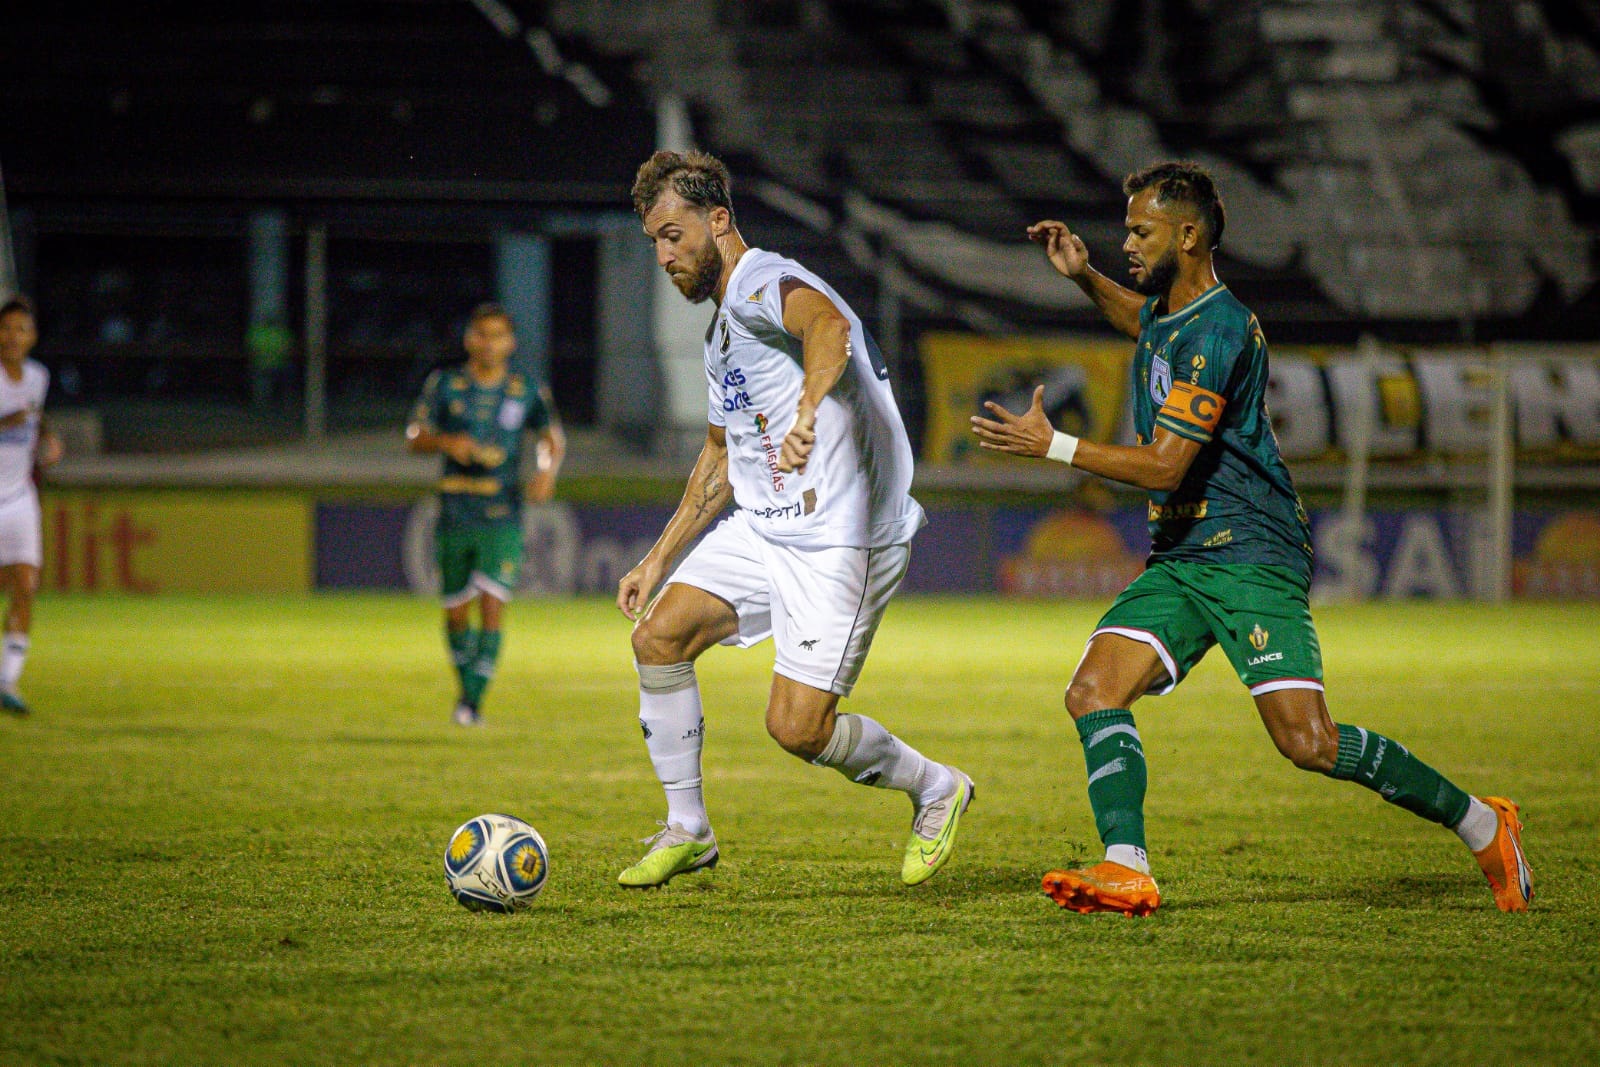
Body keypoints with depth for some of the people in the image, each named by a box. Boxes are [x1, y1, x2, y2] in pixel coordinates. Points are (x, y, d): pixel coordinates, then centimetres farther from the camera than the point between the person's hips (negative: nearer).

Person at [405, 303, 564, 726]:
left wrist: (548, 469, -6)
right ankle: (467, 685, 32)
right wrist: (447, 442, -18)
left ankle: (472, 702, -10)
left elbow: (553, 437, 15)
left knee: (492, 609, -14)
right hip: (454, 517, 1)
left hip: (503, 520, -1)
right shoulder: (445, 385, 2)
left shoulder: (527, 393, 3)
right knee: (456, 614, 7)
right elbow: (414, 437, 3)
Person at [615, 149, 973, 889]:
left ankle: (936, 789, 14)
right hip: (760, 527, 9)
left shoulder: (764, 285, -13)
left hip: (841, 541, -9)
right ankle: (686, 830, 5)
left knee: (797, 727, -13)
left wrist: (807, 408, -58)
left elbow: (828, 326, -39)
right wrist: (659, 559, 25)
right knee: (658, 637, -8)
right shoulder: (722, 326, 19)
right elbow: (721, 456, 30)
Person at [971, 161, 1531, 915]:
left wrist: (1051, 445, -18)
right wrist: (1084, 277, 23)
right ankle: (1126, 870, -21)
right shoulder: (1169, 309, 12)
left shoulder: (1217, 331, -18)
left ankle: (1482, 826, 3)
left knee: (1307, 742, -13)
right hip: (1178, 560, 9)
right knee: (1093, 692, -13)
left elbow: (1164, 464, -22)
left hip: (1249, 554, -9)